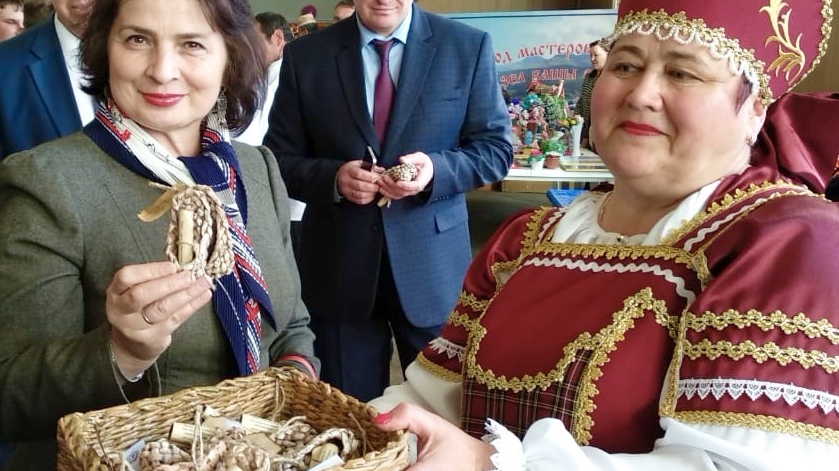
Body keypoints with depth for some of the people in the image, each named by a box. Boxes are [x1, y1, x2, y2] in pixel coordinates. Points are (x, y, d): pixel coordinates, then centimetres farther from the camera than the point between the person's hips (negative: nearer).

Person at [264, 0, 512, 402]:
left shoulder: (469, 47, 0)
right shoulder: (304, 55, 2)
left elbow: (495, 149, 1)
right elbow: (280, 160, 3)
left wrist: (437, 169, -18)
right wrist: (333, 177, -17)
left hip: (432, 263, 0)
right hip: (338, 267, 1)